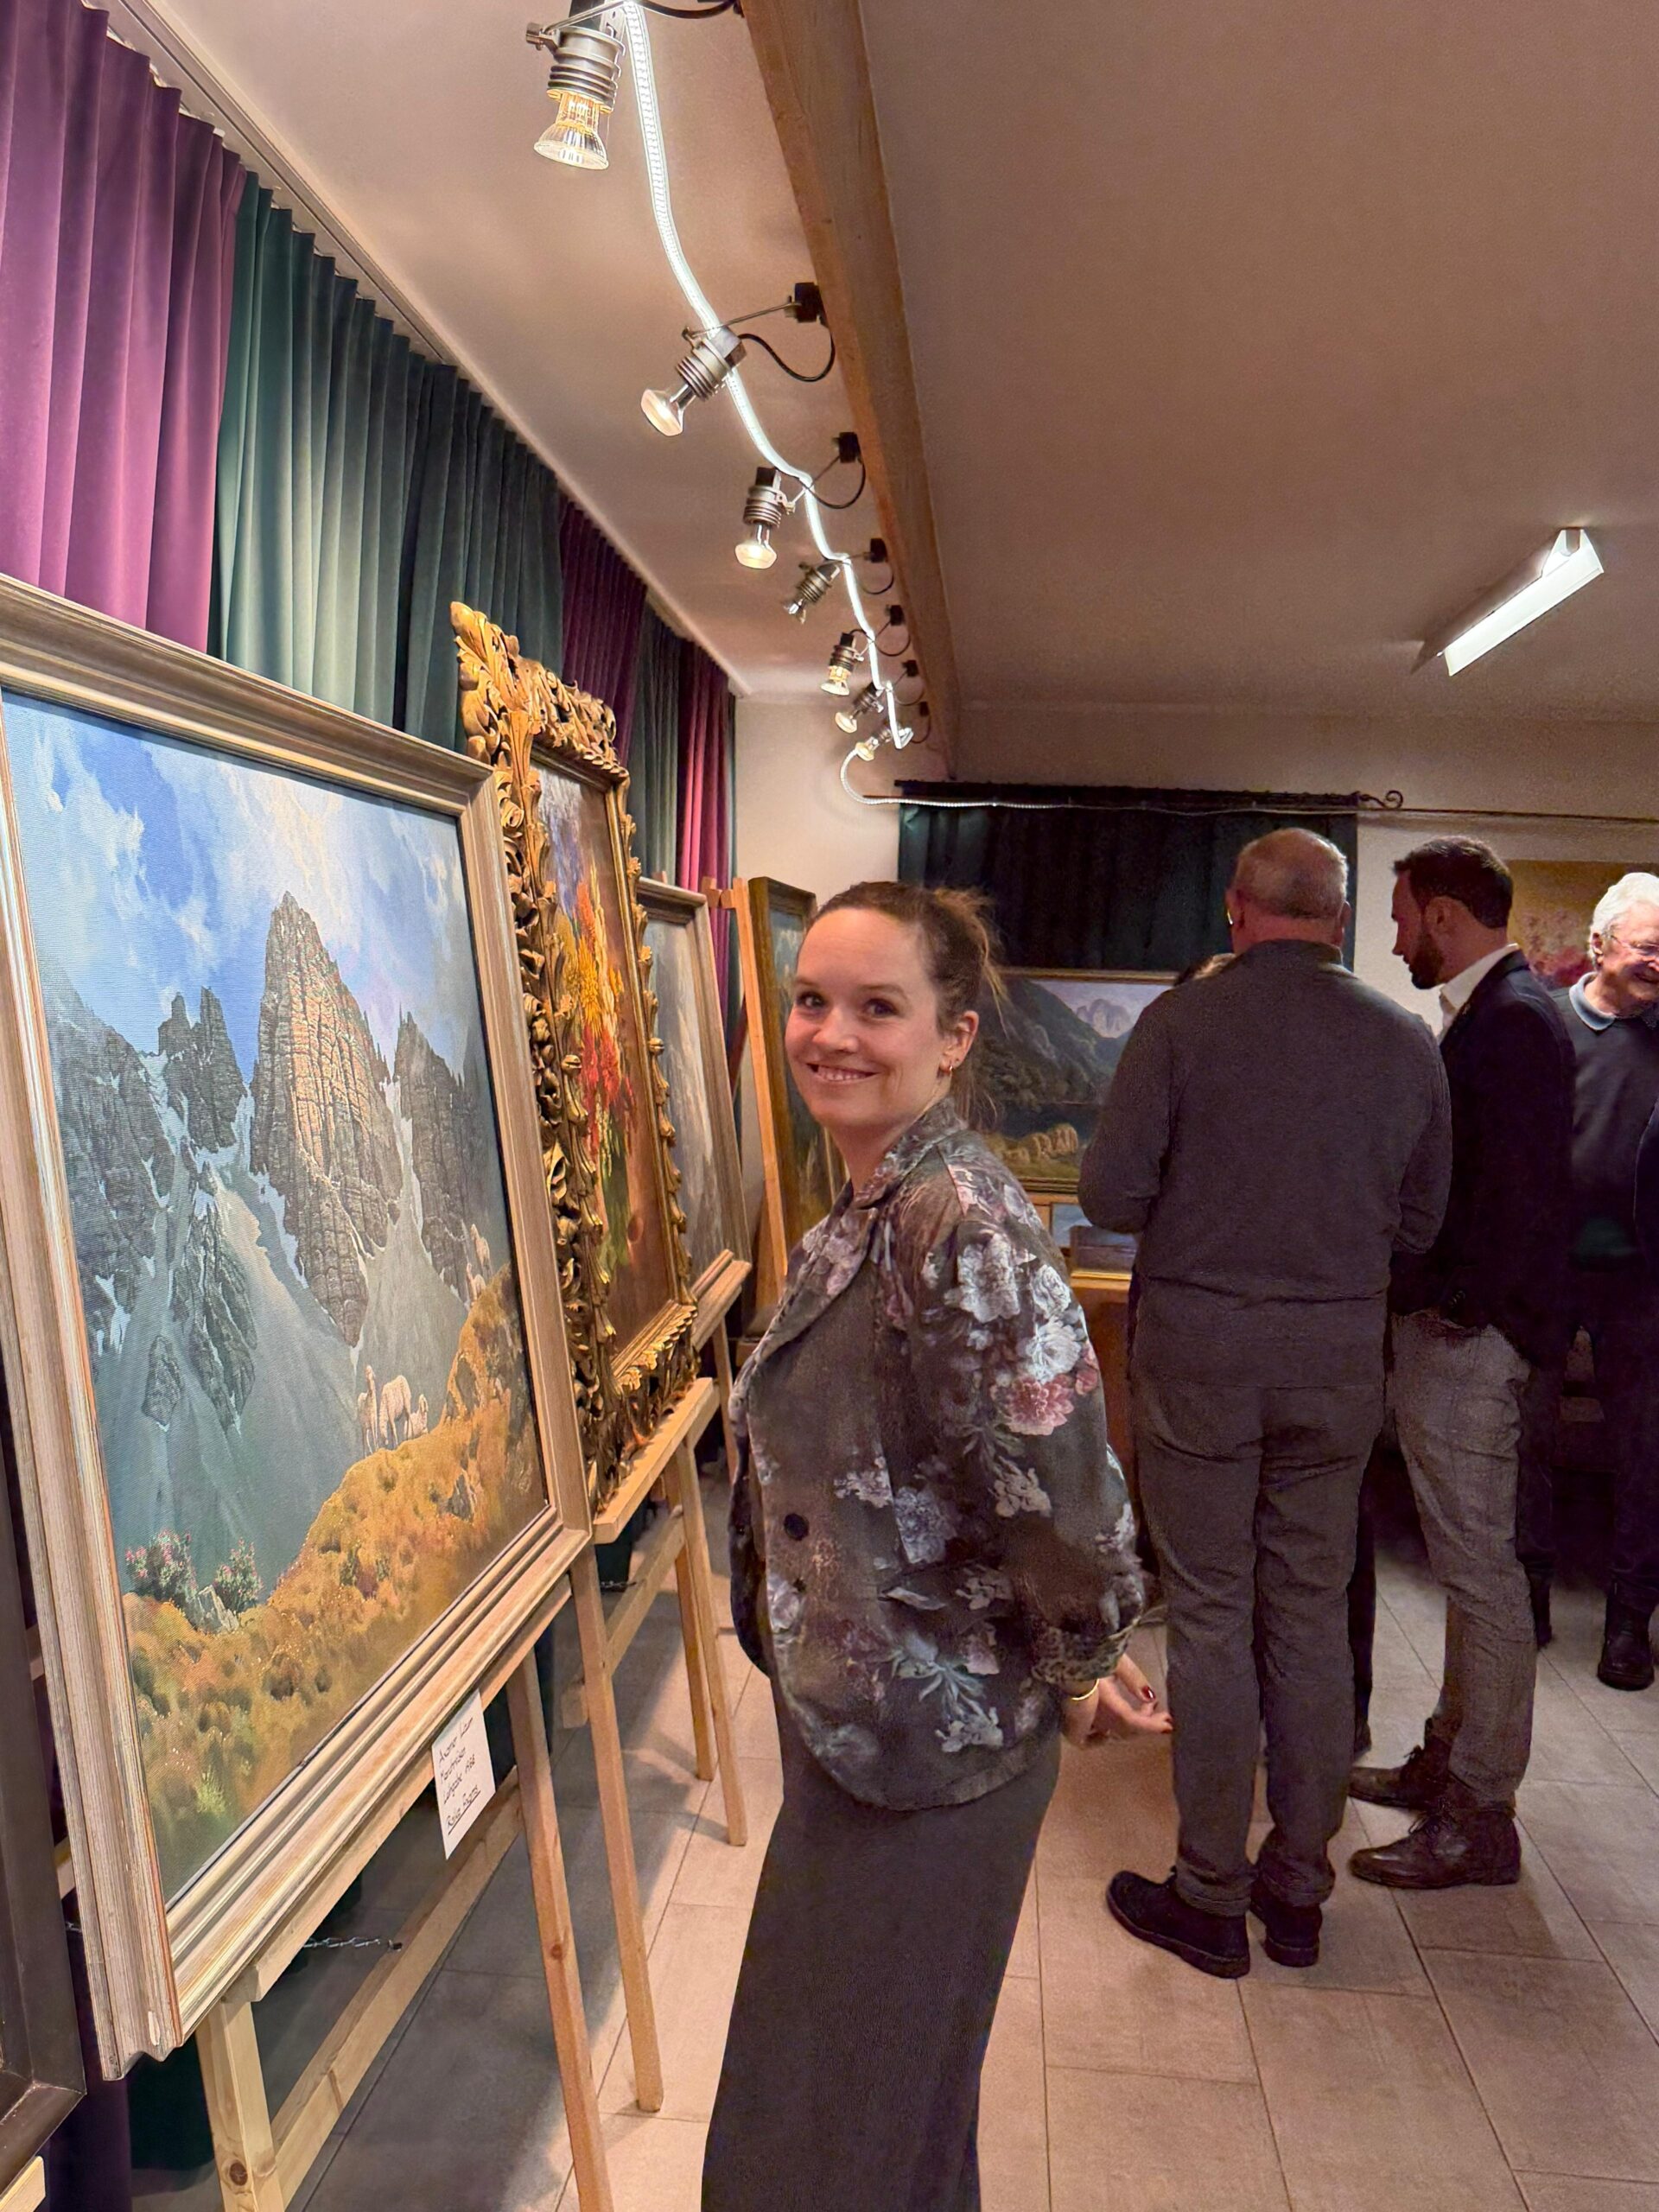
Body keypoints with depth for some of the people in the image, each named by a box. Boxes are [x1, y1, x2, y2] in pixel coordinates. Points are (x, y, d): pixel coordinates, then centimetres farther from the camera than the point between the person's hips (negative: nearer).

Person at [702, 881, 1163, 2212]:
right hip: (858, 1719, 9)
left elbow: (1055, 1488, -30)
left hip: (920, 1746, -9)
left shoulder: (961, 1219, -27)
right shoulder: (864, 1213, 4)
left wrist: (1082, 1668, -13)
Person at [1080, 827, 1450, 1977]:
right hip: (1339, 1360, 3)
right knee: (1314, 1616, 14)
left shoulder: (1182, 1021, -10)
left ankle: (1211, 1897, 20)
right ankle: (1298, 1891, 28)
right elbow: (1421, 1222, 7)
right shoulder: (1407, 1040, 1)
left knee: (1212, 1617, 7)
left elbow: (1111, 1192, -10)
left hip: (1200, 1349, -3)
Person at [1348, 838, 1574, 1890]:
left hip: (1468, 1335, -10)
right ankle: (1453, 1756, 32)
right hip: (1446, 1327, 10)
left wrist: (1458, 1307, -16)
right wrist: (1426, 1294, 12)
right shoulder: (1494, 1010, 14)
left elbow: (1518, 1190, -22)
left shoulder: (1514, 1019, -16)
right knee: (1468, 1558, 18)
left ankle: (1480, 1815, 11)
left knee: (1480, 1567, -1)